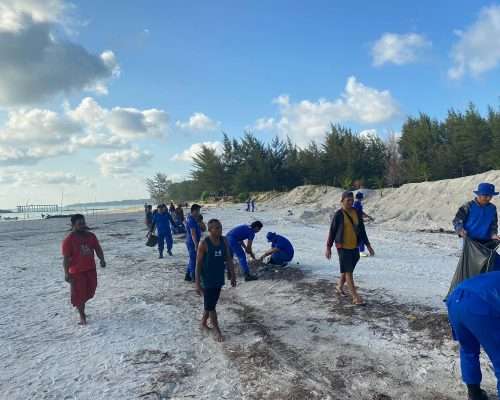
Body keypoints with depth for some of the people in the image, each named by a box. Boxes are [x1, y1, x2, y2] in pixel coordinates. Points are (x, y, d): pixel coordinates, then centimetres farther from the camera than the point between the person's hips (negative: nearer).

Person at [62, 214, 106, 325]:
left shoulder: (91, 236, 3)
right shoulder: (69, 240, -12)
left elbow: (98, 249, 9)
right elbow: (66, 258, -13)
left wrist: (102, 259, -8)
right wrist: (66, 273, -17)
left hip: (91, 270, 5)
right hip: (77, 272, -5)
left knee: (90, 291, 14)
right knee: (79, 294, 2)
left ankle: (79, 305, 43)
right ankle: (82, 316, 18)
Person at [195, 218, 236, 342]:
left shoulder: (224, 241, -2)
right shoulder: (204, 243, -17)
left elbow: (229, 259, 6)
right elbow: (198, 264, -14)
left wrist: (233, 276, 6)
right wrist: (197, 283, -14)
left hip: (219, 278, 6)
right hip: (207, 280, -5)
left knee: (210, 304, 18)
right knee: (210, 306, 3)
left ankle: (203, 323, 37)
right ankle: (217, 331, 14)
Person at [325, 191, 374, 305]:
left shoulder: (357, 213, 4)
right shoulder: (338, 214, -10)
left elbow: (362, 230, 9)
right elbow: (332, 231, -4)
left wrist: (368, 246, 6)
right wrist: (328, 248, -3)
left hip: (354, 246, 5)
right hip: (343, 246, -5)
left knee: (347, 270, 17)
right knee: (348, 271, -4)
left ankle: (339, 286, 39)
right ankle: (355, 297, -1)